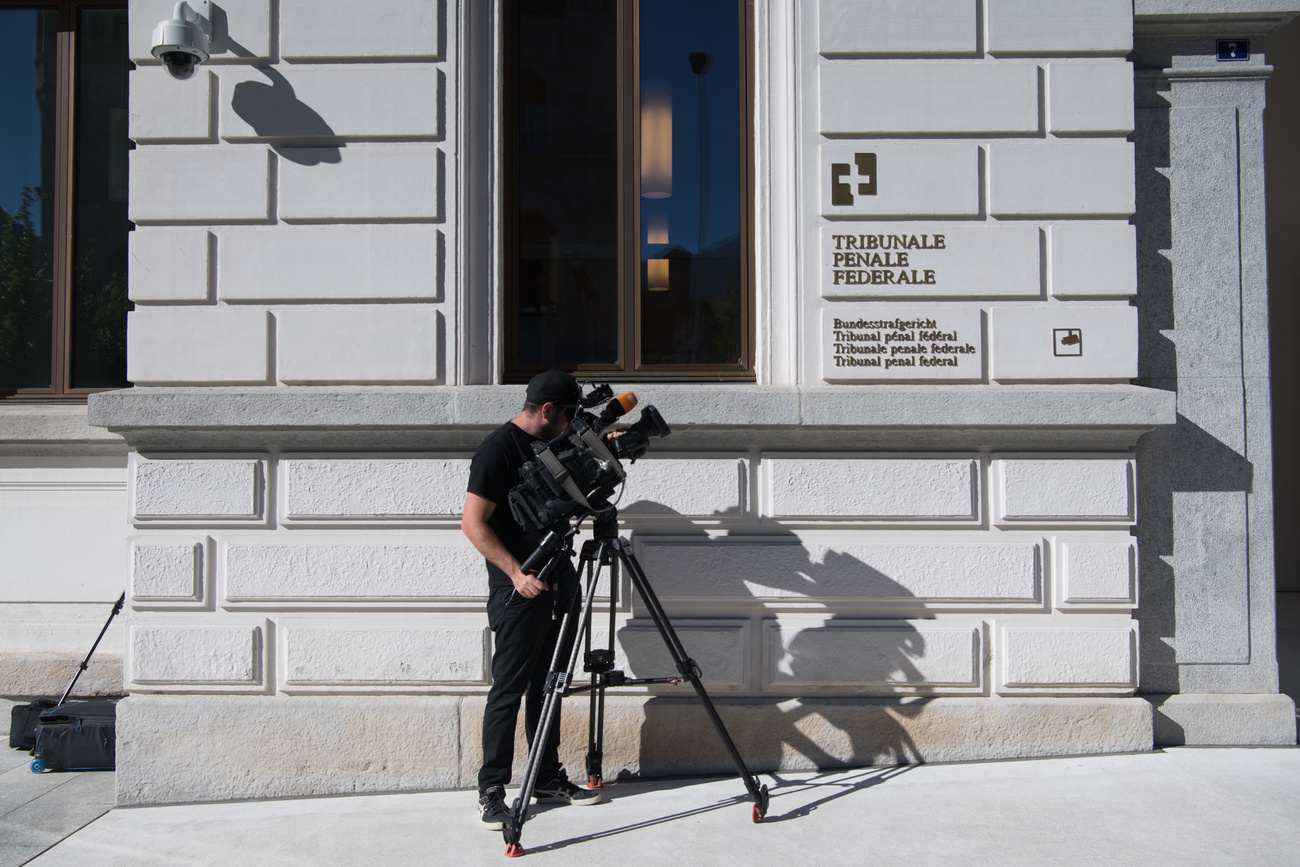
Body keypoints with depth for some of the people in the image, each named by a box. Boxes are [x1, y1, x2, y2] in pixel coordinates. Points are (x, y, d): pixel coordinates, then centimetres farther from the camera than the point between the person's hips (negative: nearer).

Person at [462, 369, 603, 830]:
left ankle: (548, 778, 24)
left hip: (555, 583, 8)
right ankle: (491, 790, 8)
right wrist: (517, 573, -21)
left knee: (546, 686, 14)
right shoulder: (497, 449, -13)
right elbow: (474, 523, -17)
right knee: (508, 689, -2)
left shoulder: (551, 445, 12)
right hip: (518, 589, -8)